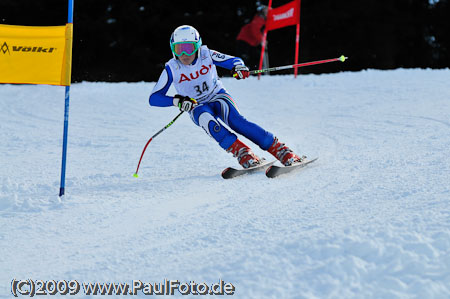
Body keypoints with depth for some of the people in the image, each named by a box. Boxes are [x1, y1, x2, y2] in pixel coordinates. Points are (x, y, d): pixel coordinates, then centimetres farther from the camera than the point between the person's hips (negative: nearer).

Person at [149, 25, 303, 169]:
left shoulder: (206, 55, -13)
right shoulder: (172, 69, -14)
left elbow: (233, 60, -4)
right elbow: (154, 98, -13)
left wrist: (239, 67, -29)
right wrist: (177, 101, -30)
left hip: (218, 97, 0)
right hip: (197, 107, 0)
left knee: (234, 120, -30)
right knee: (208, 122, -36)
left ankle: (281, 151, -31)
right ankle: (243, 154, -39)